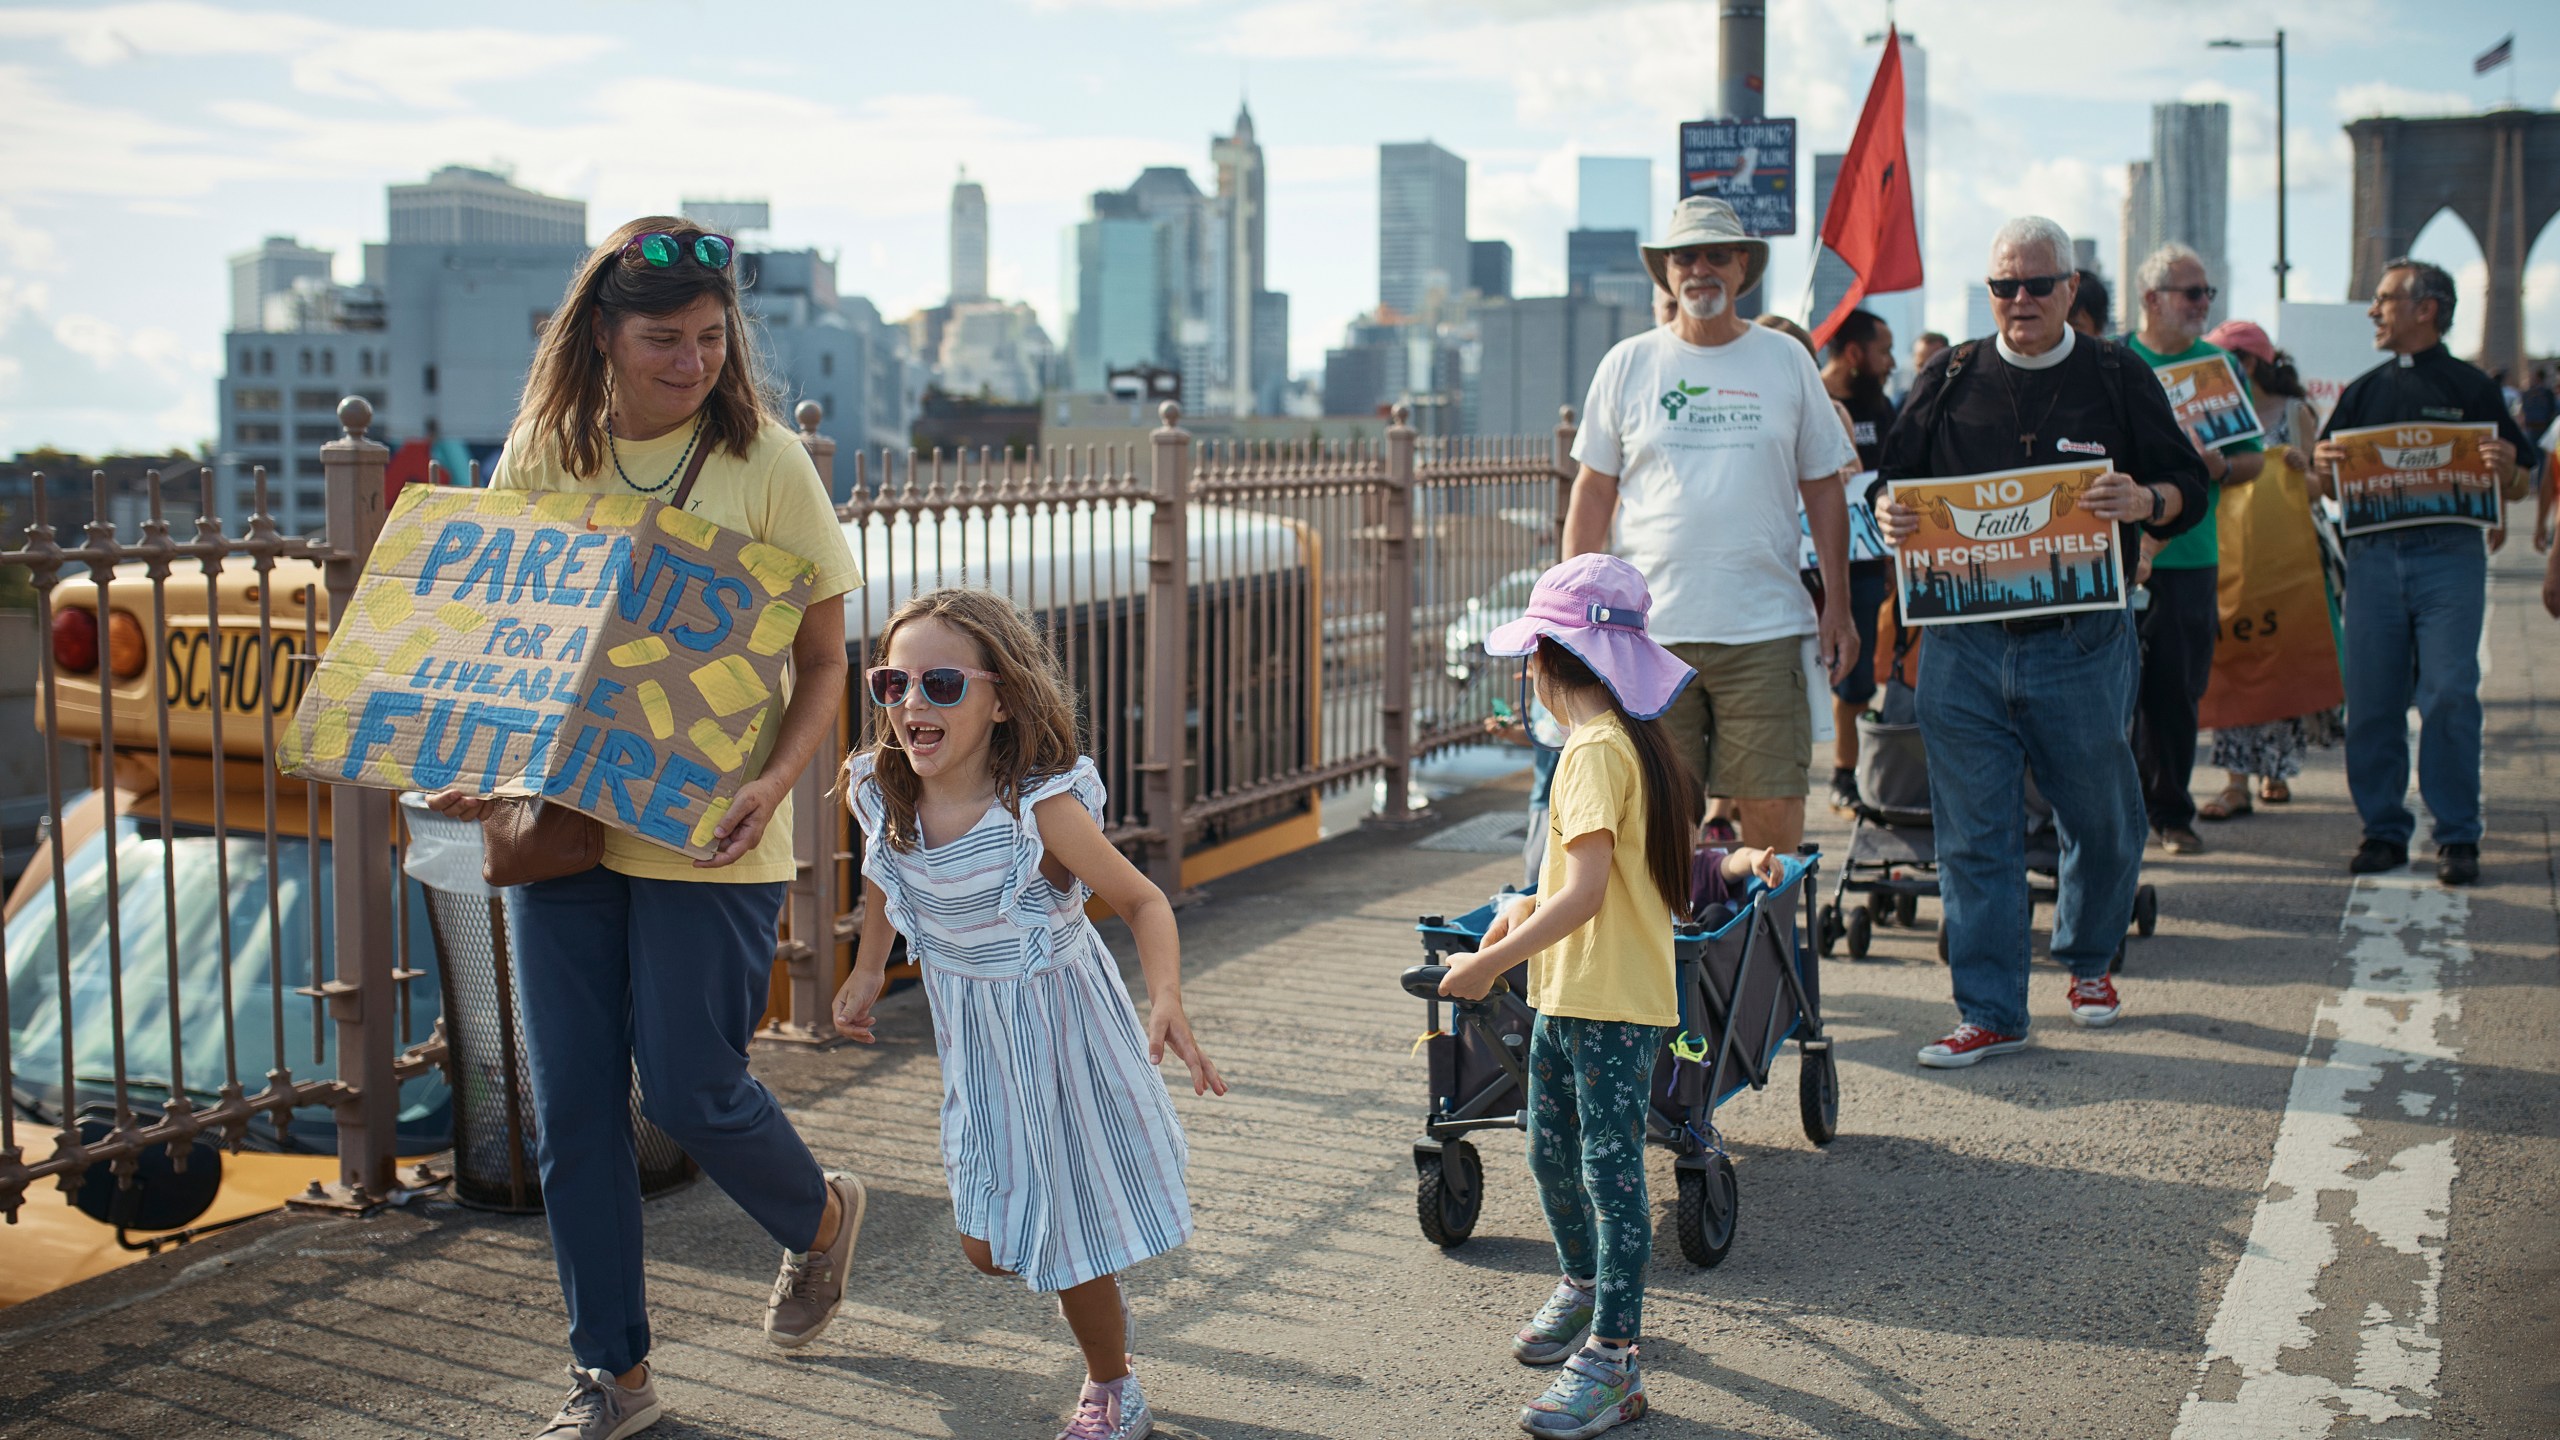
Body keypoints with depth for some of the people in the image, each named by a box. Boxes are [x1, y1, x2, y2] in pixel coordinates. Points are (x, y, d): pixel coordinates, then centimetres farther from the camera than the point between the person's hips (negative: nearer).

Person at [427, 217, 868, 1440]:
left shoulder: (763, 462, -6)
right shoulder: (540, 457, 4)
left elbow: (821, 663, -3)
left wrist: (773, 780, -20)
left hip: (704, 833, -4)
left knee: (688, 1086, -1)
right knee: (570, 1106, 6)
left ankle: (819, 1218, 32)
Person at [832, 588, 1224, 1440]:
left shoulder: (1042, 808, -28)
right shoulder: (881, 796, -13)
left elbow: (1141, 900, -18)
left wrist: (1167, 1003, -33)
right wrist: (867, 971, 7)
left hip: (1061, 1025, -5)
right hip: (974, 1042, 5)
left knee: (1071, 1241, 7)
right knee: (986, 1248, 13)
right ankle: (1091, 1294, 45)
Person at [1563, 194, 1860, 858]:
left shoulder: (1786, 361, 8)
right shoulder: (1627, 364, 8)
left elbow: (1823, 487, 12)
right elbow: (1593, 491, 10)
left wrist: (1837, 604, 5)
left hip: (1764, 628, 0)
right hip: (1648, 628, 0)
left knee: (1773, 808, -4)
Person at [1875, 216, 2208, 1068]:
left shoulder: (2118, 380, 5)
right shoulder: (1949, 382, 8)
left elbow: (2187, 485, 6)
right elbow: (1895, 480, 15)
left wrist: (2145, 501, -16)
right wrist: (1889, 515, -8)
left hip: (2082, 642, 0)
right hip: (1963, 642, 1)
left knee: (2102, 820, 12)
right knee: (1975, 832, 0)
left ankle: (2088, 960, 38)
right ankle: (1990, 1012, 8)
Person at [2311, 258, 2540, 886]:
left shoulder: (2471, 388, 5)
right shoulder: (2363, 392, 15)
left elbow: (2520, 485, 5)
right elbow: (2329, 485, 15)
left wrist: (2506, 469, -18)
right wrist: (2323, 468, -7)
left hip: (2450, 555, -3)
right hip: (2373, 555, 4)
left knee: (2450, 696, -7)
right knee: (2371, 700, 3)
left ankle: (2457, 836, 0)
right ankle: (2384, 829, 12)